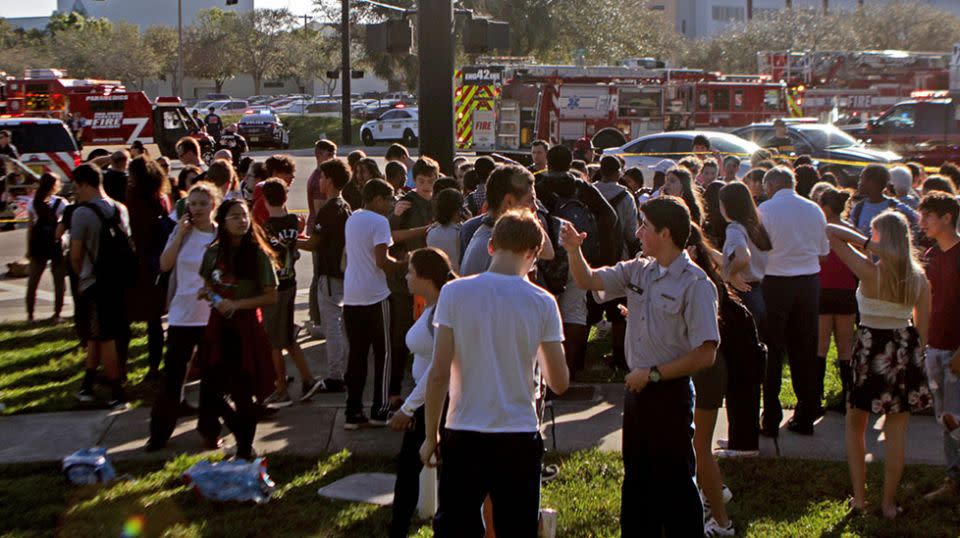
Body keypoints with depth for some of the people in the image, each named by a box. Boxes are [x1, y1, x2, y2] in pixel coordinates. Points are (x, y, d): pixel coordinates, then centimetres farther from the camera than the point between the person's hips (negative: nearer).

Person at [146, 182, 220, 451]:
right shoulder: (182, 231, 3)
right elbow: (165, 264, -5)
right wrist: (180, 234, -10)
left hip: (213, 315, -1)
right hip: (182, 314, 1)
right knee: (172, 374, 4)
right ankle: (160, 431, 12)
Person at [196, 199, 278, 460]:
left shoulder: (258, 255, -8)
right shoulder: (213, 253, 4)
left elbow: (271, 296, -9)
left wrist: (236, 304, -17)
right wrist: (209, 294, -4)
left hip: (246, 326, -3)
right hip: (218, 325, 4)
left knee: (243, 390, 3)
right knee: (210, 386, 3)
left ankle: (245, 448, 16)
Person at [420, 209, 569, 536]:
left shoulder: (454, 293, -7)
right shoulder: (542, 303, -5)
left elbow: (439, 374, -8)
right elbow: (560, 383, -1)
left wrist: (431, 435, 2)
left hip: (463, 436, 0)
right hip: (520, 439, 0)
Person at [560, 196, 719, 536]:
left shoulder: (696, 285, -16)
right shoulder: (638, 271, 6)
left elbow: (705, 355, -19)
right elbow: (588, 281, 14)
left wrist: (653, 374, -15)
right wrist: (574, 251, -5)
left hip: (670, 394, -7)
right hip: (637, 390, 8)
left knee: (675, 485, 2)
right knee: (636, 481, 17)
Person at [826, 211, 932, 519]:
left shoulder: (869, 271, -15)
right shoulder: (919, 277, -3)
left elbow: (830, 232, -13)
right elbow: (923, 328, 3)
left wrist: (866, 243, -13)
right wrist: (914, 355, 14)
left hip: (871, 349, -3)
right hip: (905, 350, 3)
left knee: (855, 426, 15)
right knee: (896, 430, 9)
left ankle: (859, 497, 14)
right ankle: (889, 503, 14)